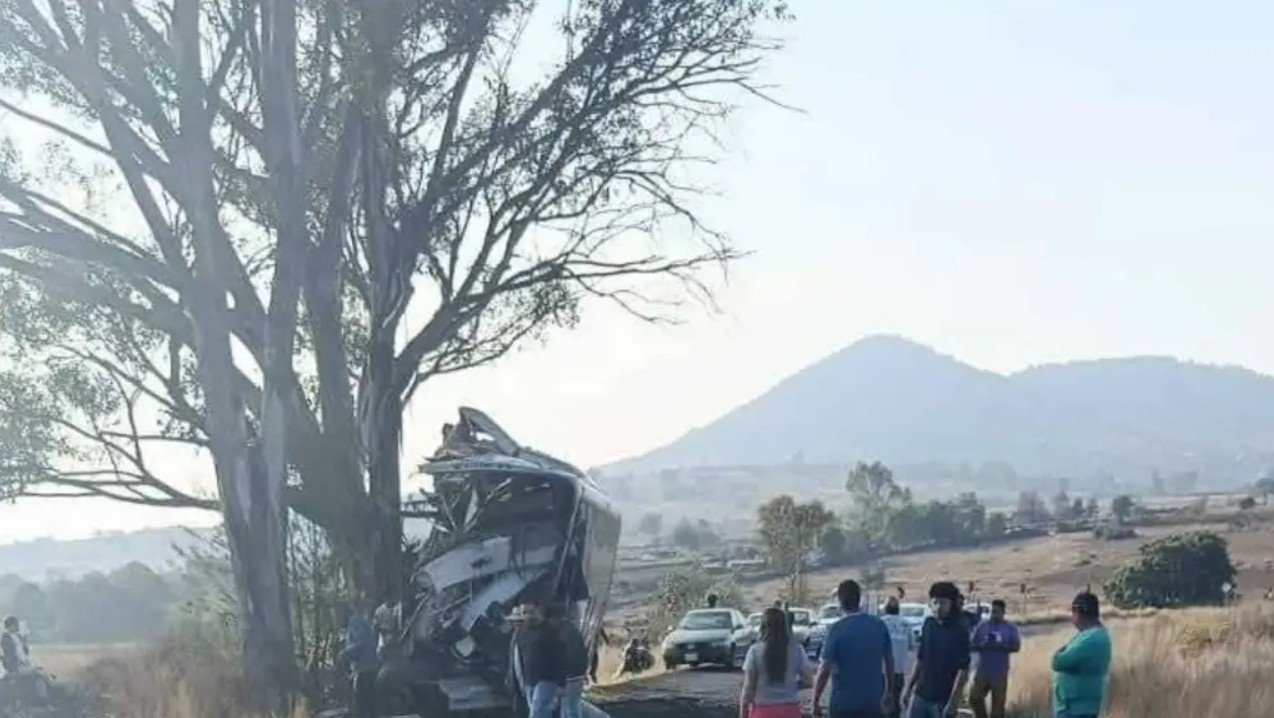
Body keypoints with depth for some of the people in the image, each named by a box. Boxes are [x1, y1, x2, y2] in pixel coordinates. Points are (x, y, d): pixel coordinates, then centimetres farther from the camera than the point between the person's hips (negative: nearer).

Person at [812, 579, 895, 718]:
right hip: (873, 702, 4)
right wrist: (889, 692, 20)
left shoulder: (838, 629, -13)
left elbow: (825, 669, -14)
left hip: (844, 703, -4)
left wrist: (816, 702, -6)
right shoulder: (879, 625, 1)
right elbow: (889, 662, 8)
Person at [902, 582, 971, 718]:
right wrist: (909, 686, 11)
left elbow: (963, 670, -14)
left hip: (943, 698, -6)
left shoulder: (959, 631, -13)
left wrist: (953, 701, -18)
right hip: (920, 694, 6)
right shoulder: (929, 624, 4)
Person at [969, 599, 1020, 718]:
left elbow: (1016, 646, -2)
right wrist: (983, 645, -16)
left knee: (998, 703, -1)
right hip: (982, 669, 1)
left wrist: (1000, 646, -17)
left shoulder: (1010, 628, 6)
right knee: (974, 697, -7)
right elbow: (972, 645, 6)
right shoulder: (982, 626, 8)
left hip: (1000, 672, -1)